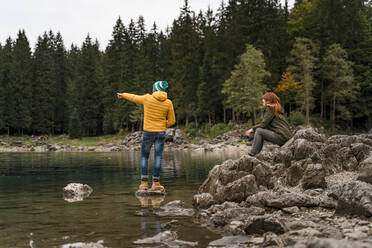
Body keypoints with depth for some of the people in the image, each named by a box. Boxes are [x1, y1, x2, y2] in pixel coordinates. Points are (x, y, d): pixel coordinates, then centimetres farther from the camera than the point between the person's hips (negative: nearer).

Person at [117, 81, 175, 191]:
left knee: (144, 157, 10)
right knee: (158, 157, 4)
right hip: (161, 133, 1)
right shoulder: (168, 103, -3)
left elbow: (134, 98, 12)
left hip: (148, 132, -1)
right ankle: (155, 183, 3)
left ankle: (144, 183, 6)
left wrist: (123, 95, 30)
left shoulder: (148, 98, -6)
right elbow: (172, 121, 1)